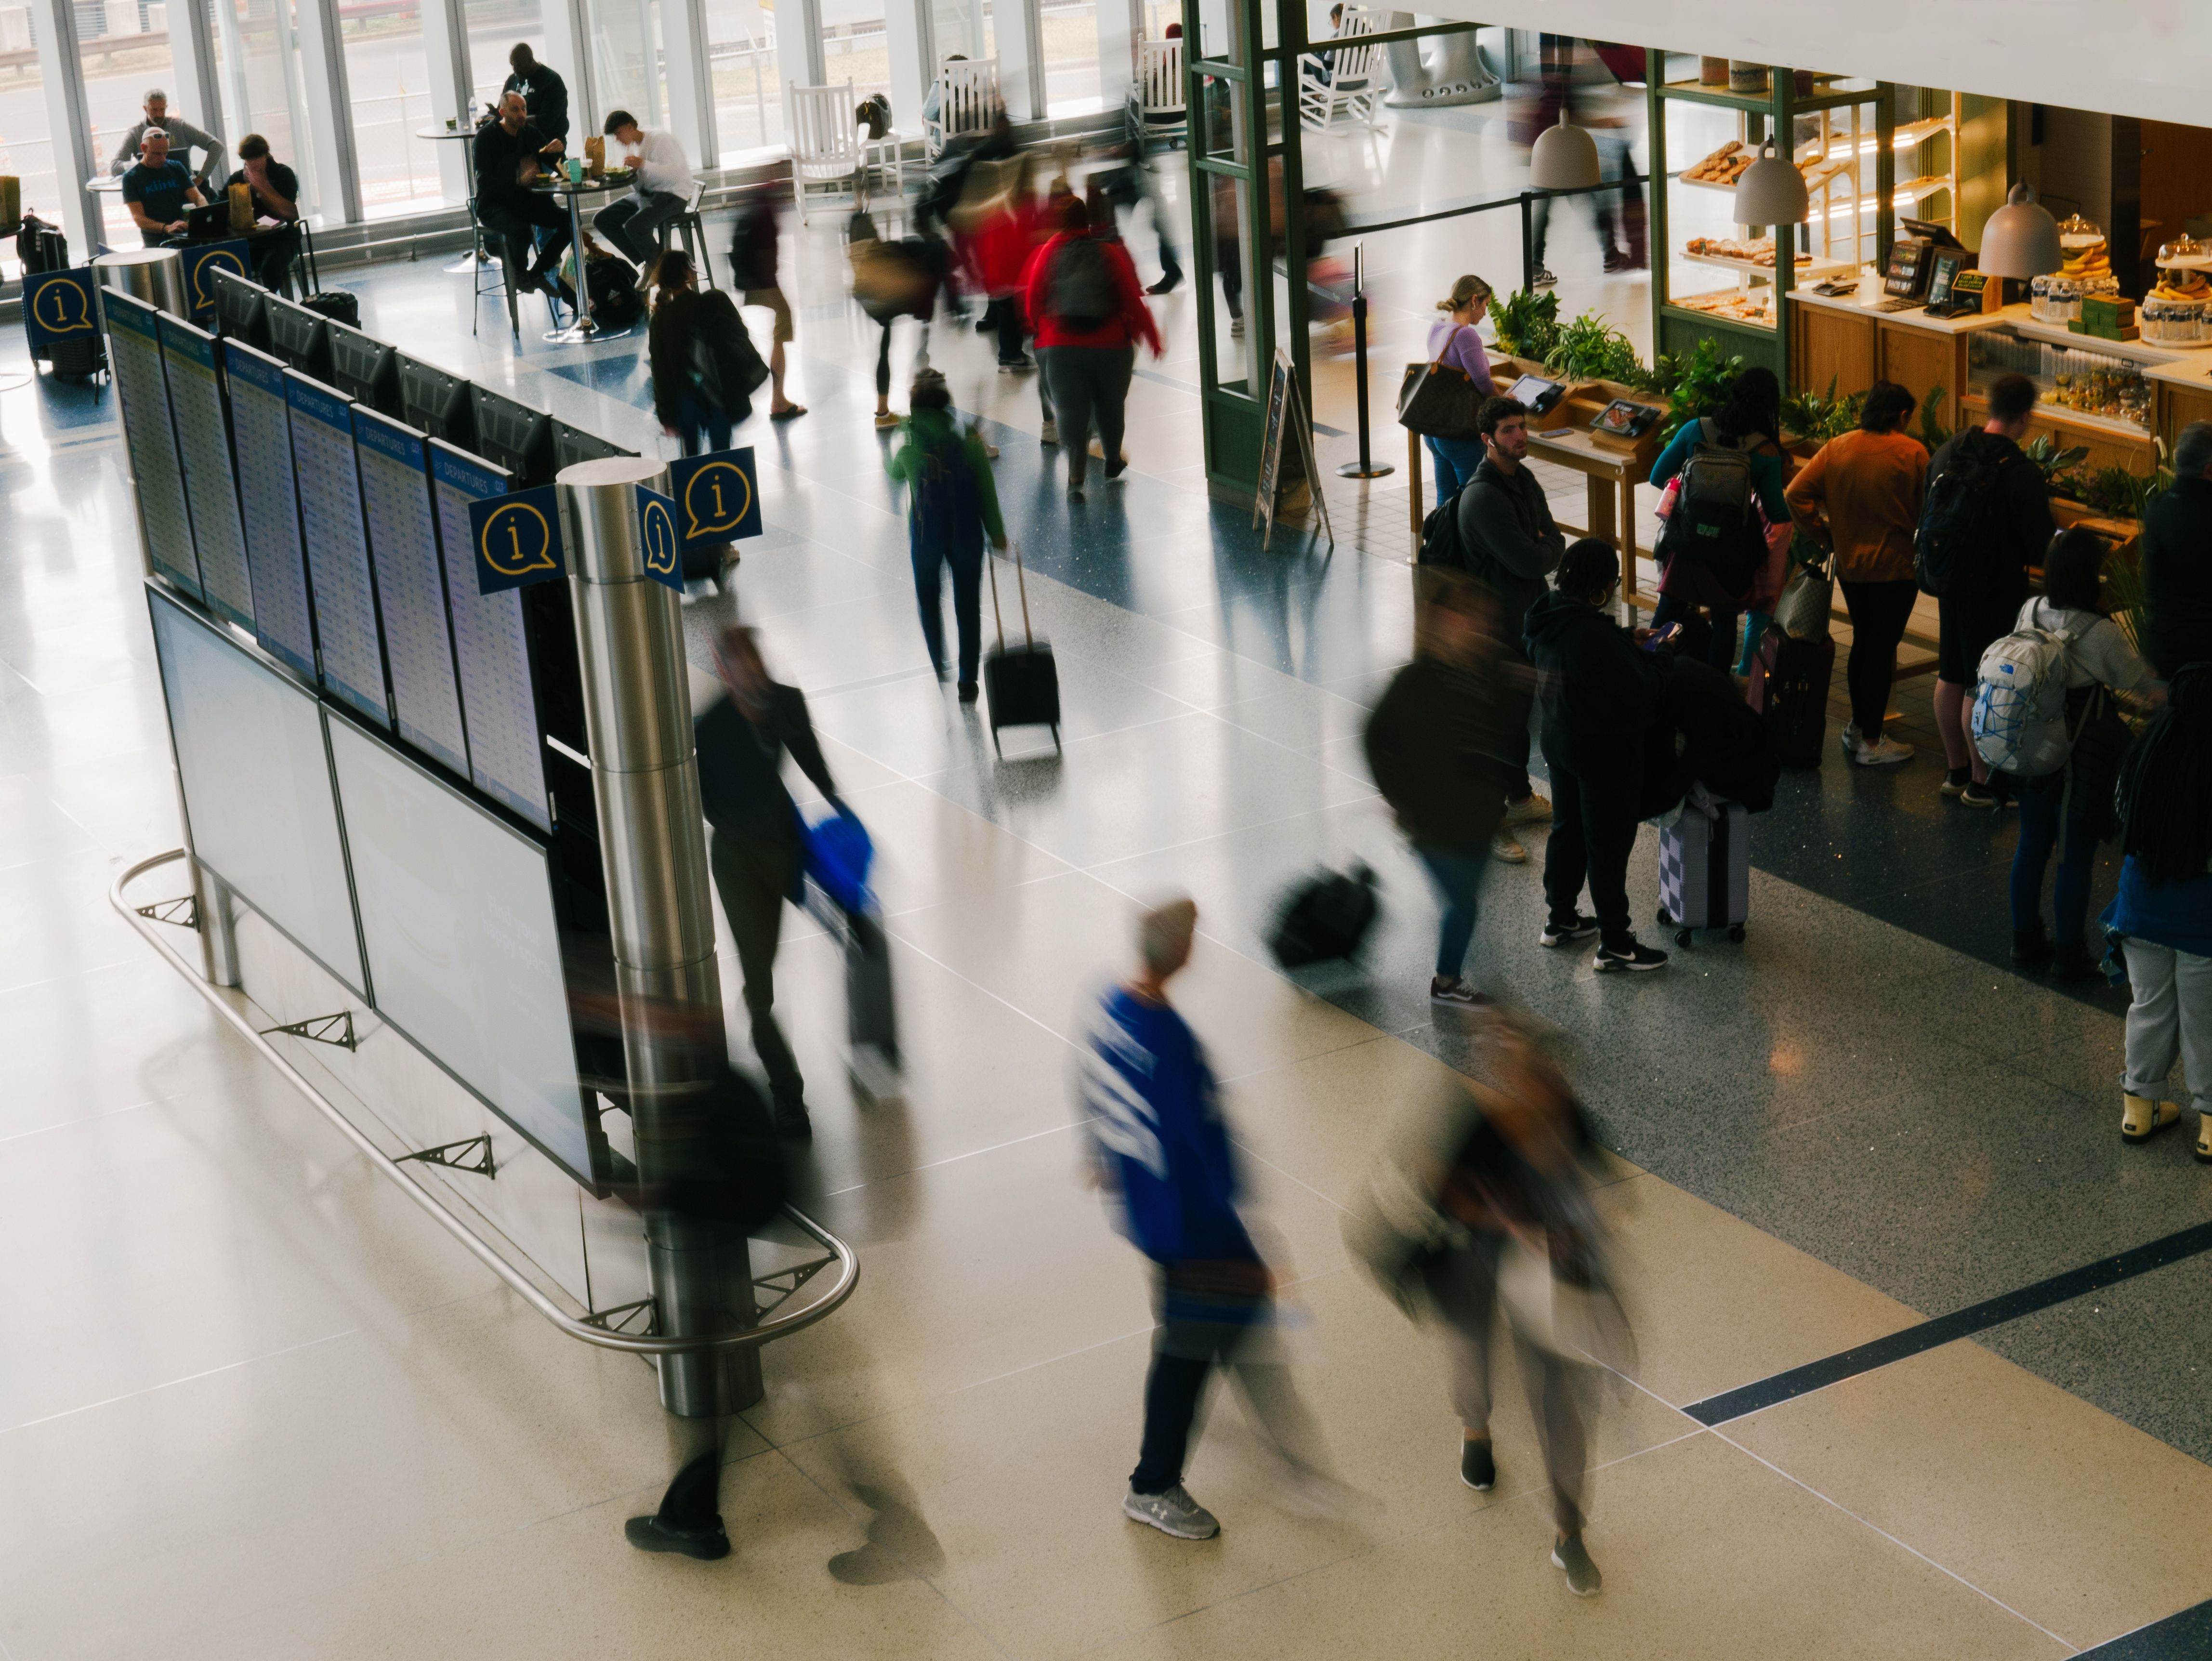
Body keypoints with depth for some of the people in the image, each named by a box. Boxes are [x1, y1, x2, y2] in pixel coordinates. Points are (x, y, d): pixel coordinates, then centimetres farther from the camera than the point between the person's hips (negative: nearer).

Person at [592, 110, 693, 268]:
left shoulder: (661, 140, -14)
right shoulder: (629, 146, 10)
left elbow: (677, 174, -24)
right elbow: (637, 185, 14)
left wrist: (643, 164, -29)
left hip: (673, 196, -9)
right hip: (644, 194, 9)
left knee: (634, 226, -32)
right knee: (601, 220, 0)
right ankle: (645, 262, 0)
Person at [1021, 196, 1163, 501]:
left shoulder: (1047, 254, -1)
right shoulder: (1110, 254, -4)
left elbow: (1032, 302, 3)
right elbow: (1132, 300, -4)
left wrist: (1042, 331, 22)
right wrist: (1152, 336, 5)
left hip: (1060, 347, 0)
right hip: (1110, 346, 0)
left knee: (1070, 408, 0)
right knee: (1110, 404, 20)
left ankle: (1076, 476, -15)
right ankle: (1113, 460, 37)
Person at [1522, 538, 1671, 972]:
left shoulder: (1549, 620, -3)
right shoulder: (1594, 635, -31)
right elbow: (1641, 692, -28)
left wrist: (1627, 643, 6)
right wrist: (1658, 656, -10)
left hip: (1560, 741, 9)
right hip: (1605, 754, -9)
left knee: (1567, 830, 23)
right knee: (1609, 846, 2)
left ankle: (1560, 919, 37)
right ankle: (1614, 944, 12)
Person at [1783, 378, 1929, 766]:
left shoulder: (1836, 448, -2)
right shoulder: (1912, 453, -14)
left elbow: (1797, 495, -6)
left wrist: (1828, 537, 1)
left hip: (1849, 565, 5)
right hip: (1895, 566, -5)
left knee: (1863, 641, 21)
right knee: (1883, 648, 3)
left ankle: (1857, 727, 31)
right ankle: (1871, 742, 7)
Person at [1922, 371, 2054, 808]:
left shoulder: (1948, 452, 0)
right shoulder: (2021, 473, -23)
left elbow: (1926, 518, 11)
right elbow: (2042, 544, -18)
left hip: (1950, 585, 7)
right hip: (1996, 592, -7)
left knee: (1951, 679, 17)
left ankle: (1956, 770, 30)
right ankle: (1982, 783, 11)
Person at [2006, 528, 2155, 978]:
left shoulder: (2031, 611, -7)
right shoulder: (2100, 632, -23)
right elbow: (2136, 679, -7)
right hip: (2082, 762, -6)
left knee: (2032, 845, 18)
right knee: (2076, 857, 7)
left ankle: (2025, 939, 30)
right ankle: (2069, 954, 17)